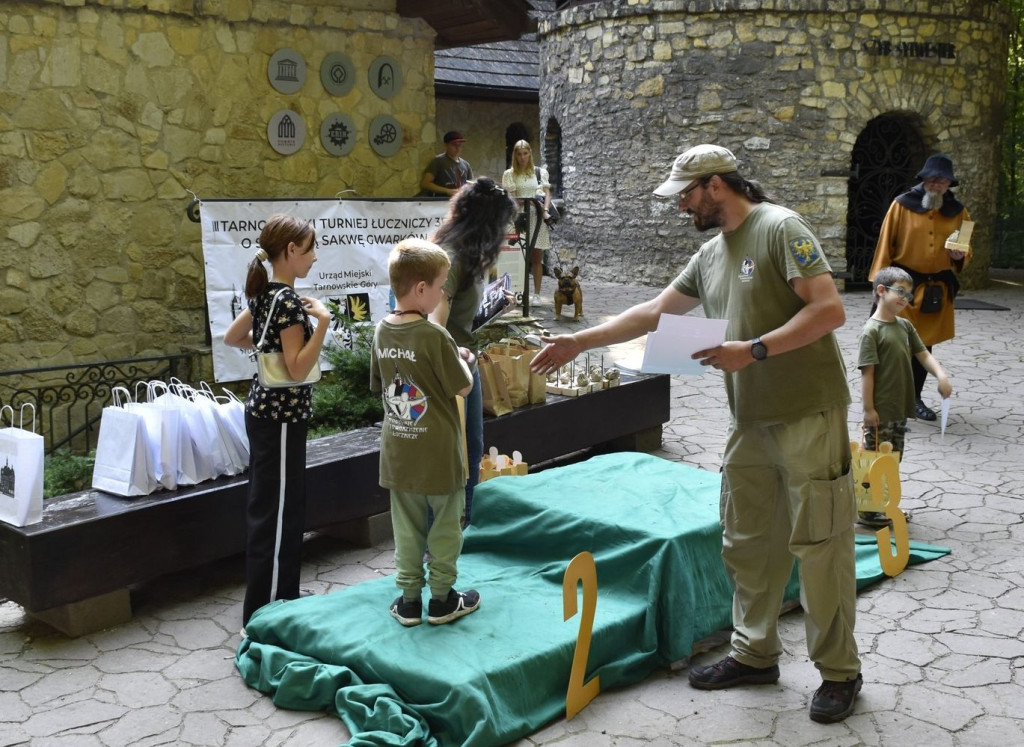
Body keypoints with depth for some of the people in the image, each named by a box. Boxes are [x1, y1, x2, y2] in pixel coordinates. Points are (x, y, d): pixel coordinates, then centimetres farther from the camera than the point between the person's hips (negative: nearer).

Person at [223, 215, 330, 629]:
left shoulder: (264, 293, 8)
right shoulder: (290, 300, -19)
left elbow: (231, 337, 20)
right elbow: (298, 370, -22)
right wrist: (322, 322, -27)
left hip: (263, 409, 10)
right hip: (282, 416, -10)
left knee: (269, 509, 17)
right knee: (277, 514, -3)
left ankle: (276, 602, 30)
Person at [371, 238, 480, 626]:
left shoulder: (383, 331, 0)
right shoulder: (434, 336, -21)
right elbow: (462, 387, -14)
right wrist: (461, 360, 6)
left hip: (398, 450, 6)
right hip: (437, 452, -6)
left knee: (407, 527, 14)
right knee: (446, 525, 11)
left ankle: (409, 600, 22)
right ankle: (442, 600, 20)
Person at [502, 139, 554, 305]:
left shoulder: (540, 172, 12)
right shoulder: (509, 174, 10)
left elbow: (547, 193, 6)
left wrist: (545, 209, -11)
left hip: (537, 217, 1)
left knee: (537, 257, 1)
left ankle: (537, 294, 4)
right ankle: (521, 292, -4)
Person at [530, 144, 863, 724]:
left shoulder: (781, 229, -10)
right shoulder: (710, 255, 14)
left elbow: (830, 310, -18)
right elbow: (654, 312, 20)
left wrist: (752, 350, -22)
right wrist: (580, 342, 17)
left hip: (808, 416, -8)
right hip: (751, 421, 8)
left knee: (820, 544, 0)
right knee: (746, 542, 13)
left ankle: (840, 671, 14)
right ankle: (755, 654, 28)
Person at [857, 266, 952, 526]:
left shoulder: (905, 326, 9)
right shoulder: (872, 330, -14)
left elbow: (923, 354, 11)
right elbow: (867, 372, -16)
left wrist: (941, 375, -7)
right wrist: (869, 409, -17)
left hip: (900, 408, 8)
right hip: (880, 411, -8)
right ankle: (868, 510, 10)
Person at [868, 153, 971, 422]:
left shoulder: (957, 211, 5)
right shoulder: (902, 205, -5)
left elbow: (966, 252, 14)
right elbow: (885, 244, -4)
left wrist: (960, 256, -10)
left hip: (937, 288, 4)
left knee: (924, 344, 12)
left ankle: (914, 397, 23)